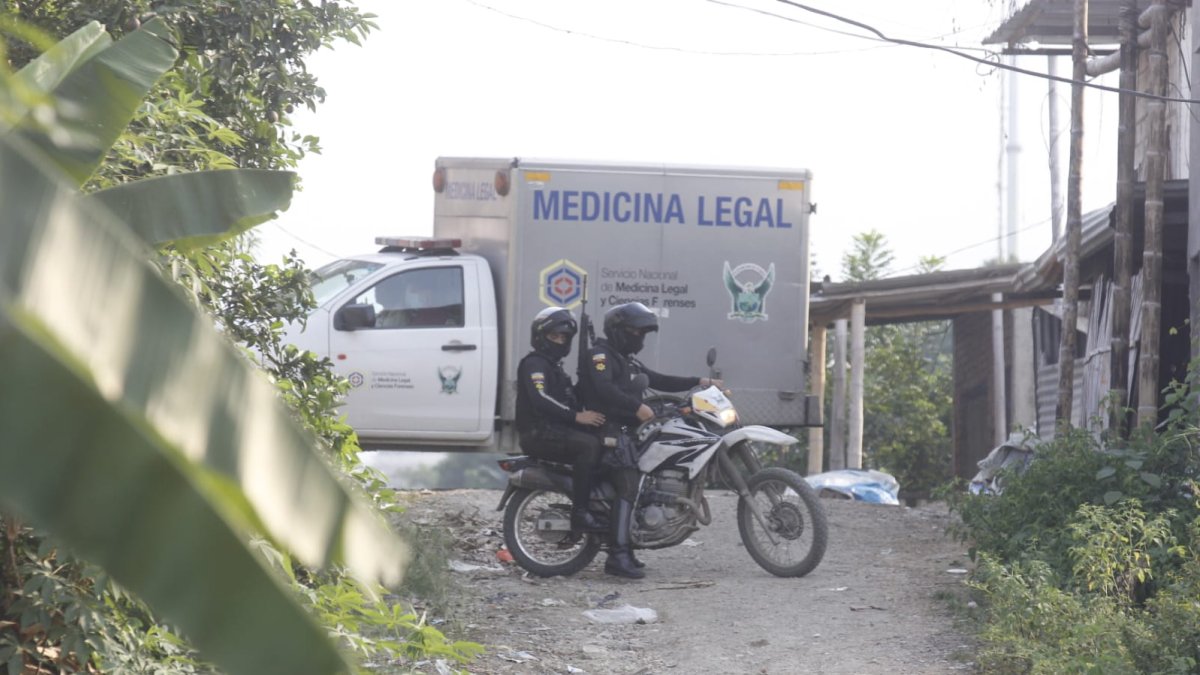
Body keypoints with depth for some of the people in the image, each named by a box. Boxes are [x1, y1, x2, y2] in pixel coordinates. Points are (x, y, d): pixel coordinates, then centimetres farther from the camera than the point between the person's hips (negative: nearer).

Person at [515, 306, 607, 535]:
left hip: (556, 430, 10)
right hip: (538, 433, -10)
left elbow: (568, 400, 27)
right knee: (590, 445, -30)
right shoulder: (534, 364, -6)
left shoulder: (555, 367, 27)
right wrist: (576, 416, -28)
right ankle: (579, 513, -34)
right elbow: (539, 399, -22)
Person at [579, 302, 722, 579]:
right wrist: (637, 407, -29)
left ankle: (624, 550, 15)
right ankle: (617, 556, -28)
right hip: (610, 429, -11)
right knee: (629, 485, -22)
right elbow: (603, 389, -24)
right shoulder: (600, 355, -7)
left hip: (628, 429, 11)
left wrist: (699, 382, 14)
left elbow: (659, 381, 22)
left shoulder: (628, 361, 24)